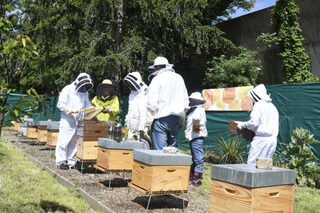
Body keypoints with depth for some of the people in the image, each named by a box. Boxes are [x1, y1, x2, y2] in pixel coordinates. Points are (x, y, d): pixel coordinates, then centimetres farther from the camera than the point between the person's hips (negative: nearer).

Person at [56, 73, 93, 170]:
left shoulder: (85, 93, 14)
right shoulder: (68, 90, -6)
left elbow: (88, 106, 20)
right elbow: (60, 104, -10)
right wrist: (70, 110, -23)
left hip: (79, 122, 6)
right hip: (67, 121, -6)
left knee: (74, 143, 9)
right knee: (64, 141, -6)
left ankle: (71, 161, 16)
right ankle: (60, 161, 2)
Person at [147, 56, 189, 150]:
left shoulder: (157, 79, -5)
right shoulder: (179, 78, 13)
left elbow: (151, 103, -13)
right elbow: (186, 101, 17)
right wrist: (182, 119, 24)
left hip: (162, 119, -6)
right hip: (176, 118, 6)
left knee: (160, 150, -3)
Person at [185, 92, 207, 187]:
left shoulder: (199, 110, -14)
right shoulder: (194, 110, 17)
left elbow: (196, 118, -36)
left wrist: (196, 125, -18)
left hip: (197, 137, -11)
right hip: (193, 137, 11)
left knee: (198, 158, -7)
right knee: (194, 158, 19)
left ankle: (197, 180, -4)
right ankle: (191, 176, 30)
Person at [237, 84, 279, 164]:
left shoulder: (259, 105, -5)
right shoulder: (273, 107, 20)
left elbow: (254, 122, -15)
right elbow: (275, 126, 20)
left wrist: (243, 125, 1)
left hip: (262, 138, -8)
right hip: (273, 139, 8)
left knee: (252, 163, -5)